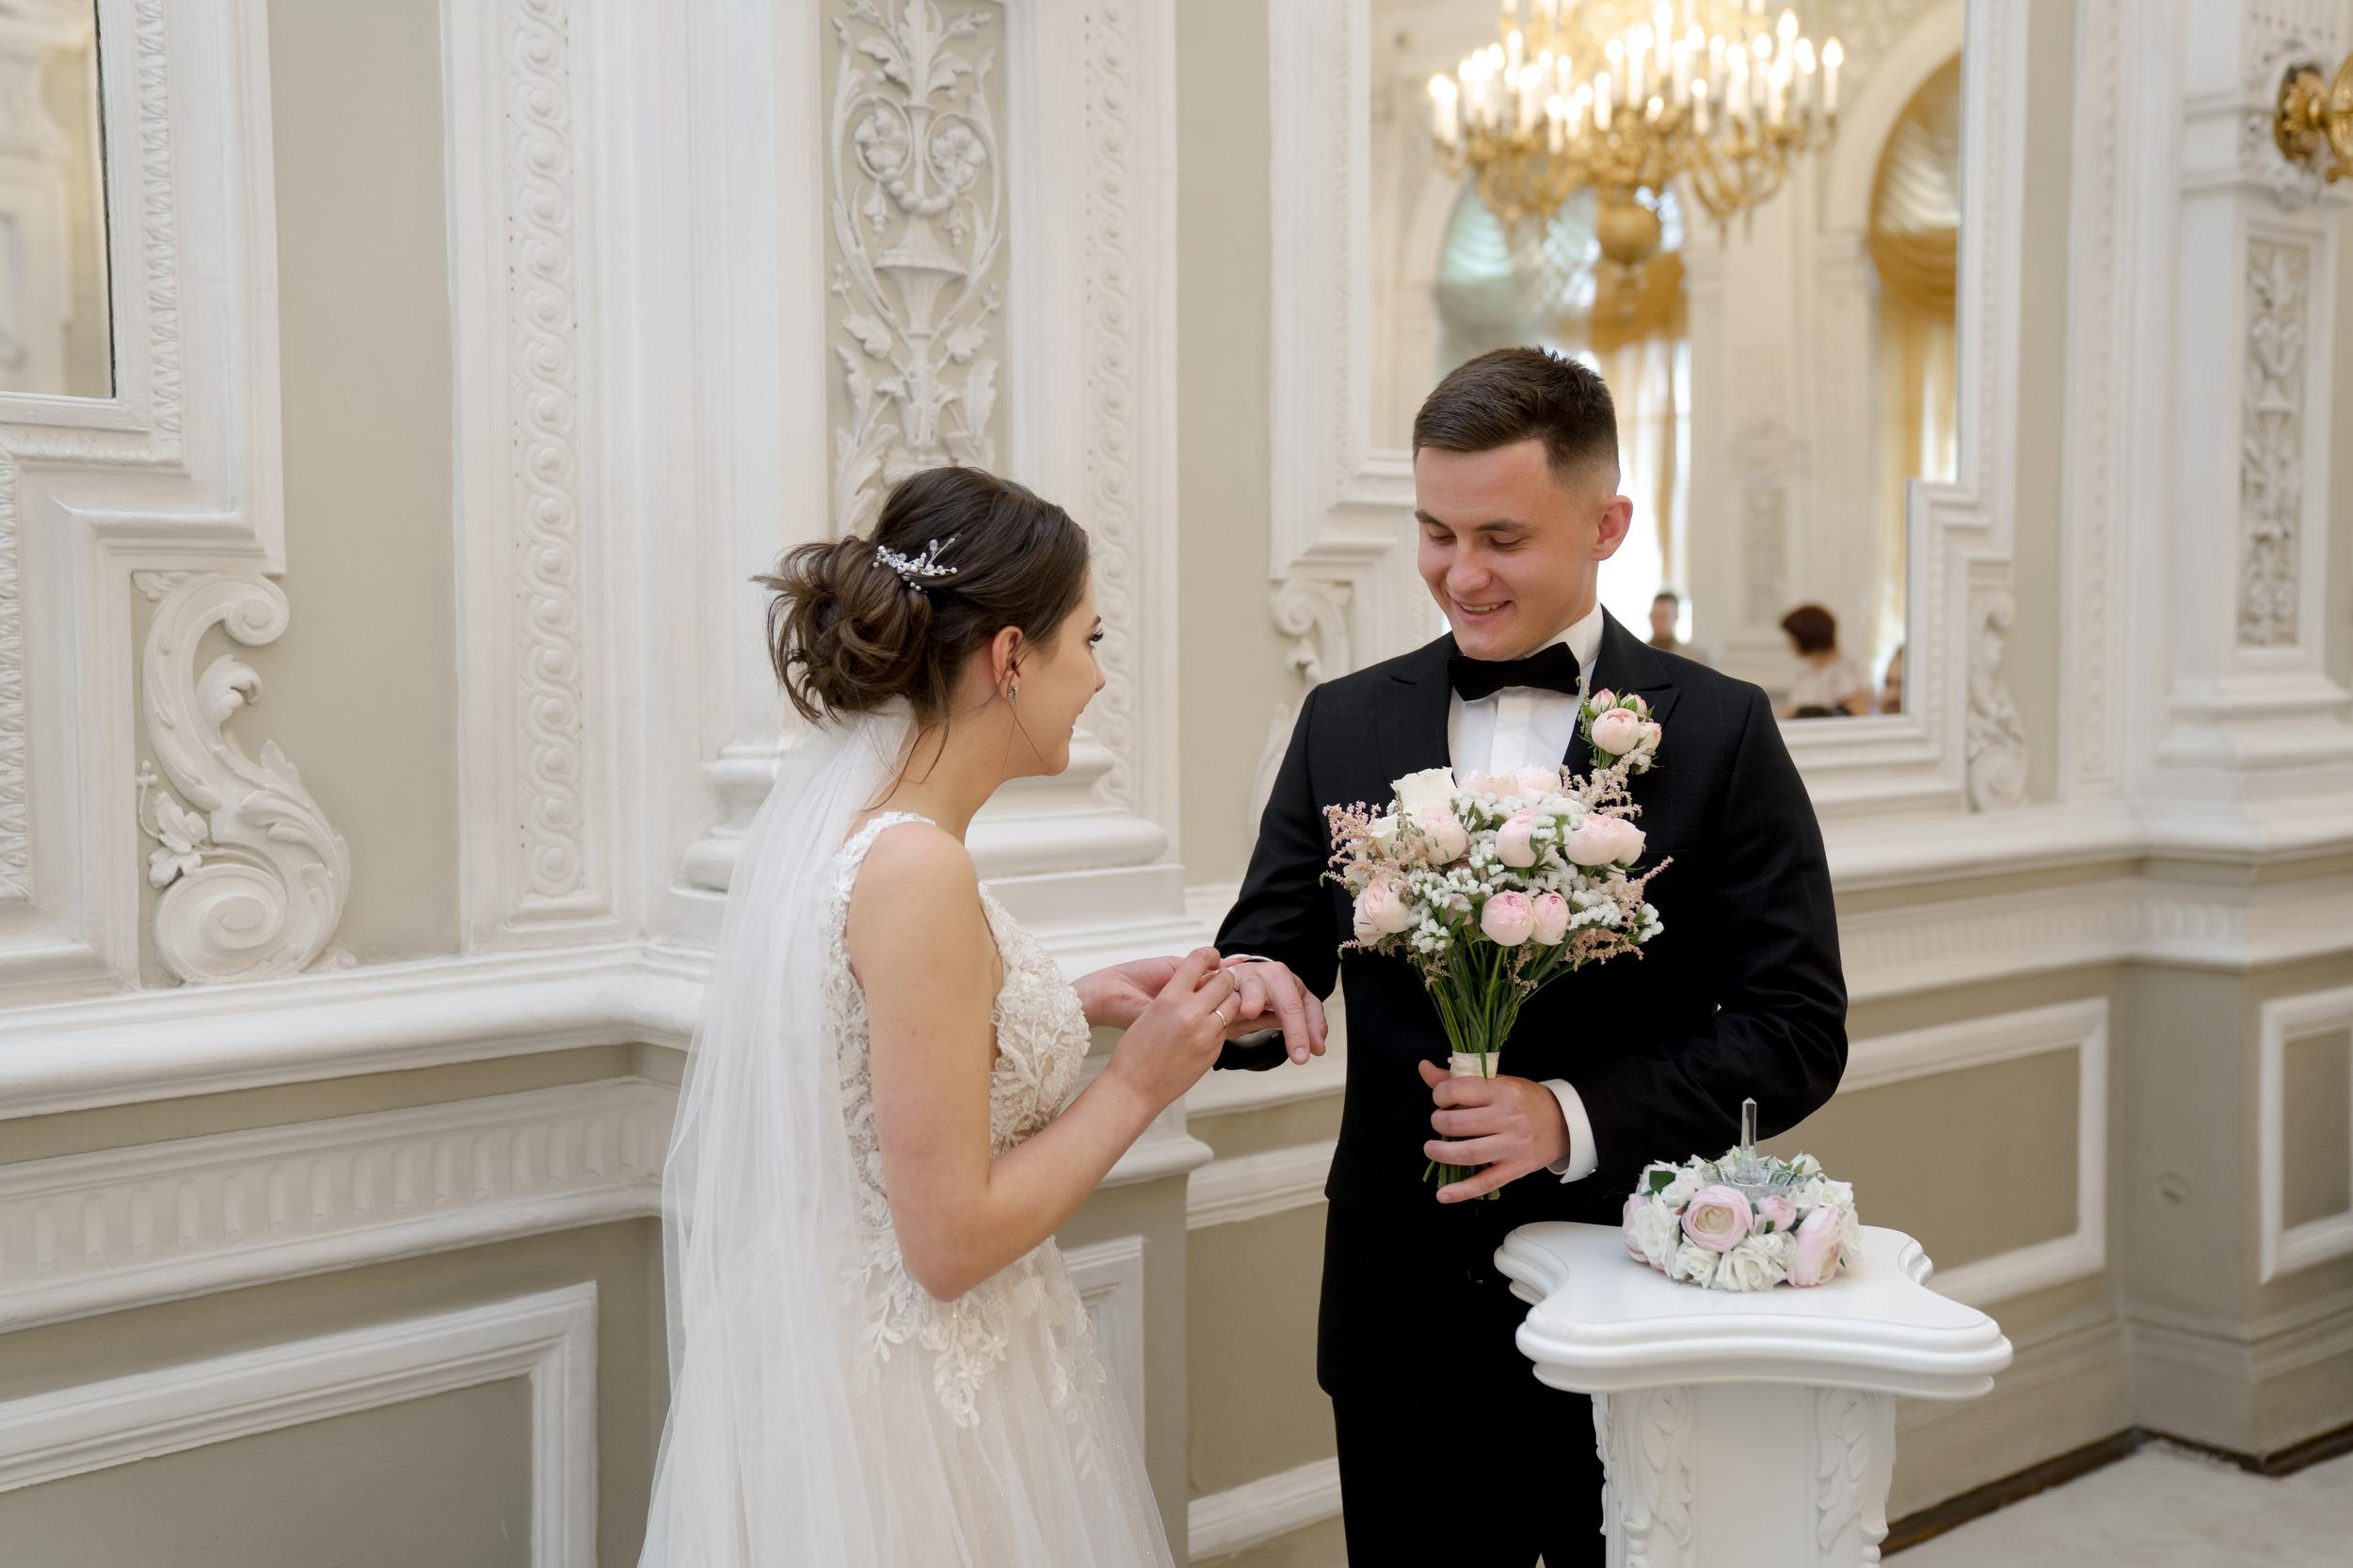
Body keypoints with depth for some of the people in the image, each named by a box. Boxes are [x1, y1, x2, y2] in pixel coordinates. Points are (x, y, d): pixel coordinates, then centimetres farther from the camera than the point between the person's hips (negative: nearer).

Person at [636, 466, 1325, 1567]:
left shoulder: (838, 806, 1)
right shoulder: (915, 871, -25)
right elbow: (951, 1241, -23)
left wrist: (1079, 1009, 5)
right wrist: (1138, 1083, -12)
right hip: (917, 1404, -8)